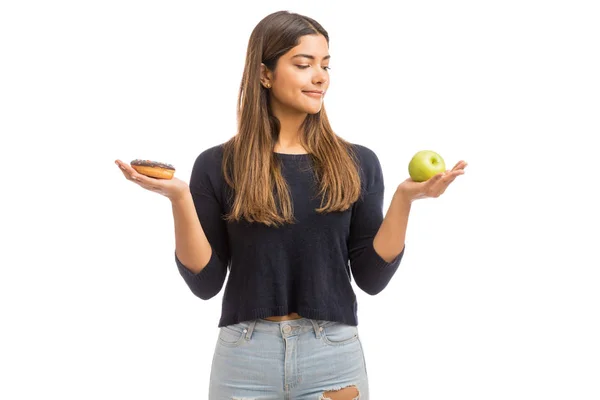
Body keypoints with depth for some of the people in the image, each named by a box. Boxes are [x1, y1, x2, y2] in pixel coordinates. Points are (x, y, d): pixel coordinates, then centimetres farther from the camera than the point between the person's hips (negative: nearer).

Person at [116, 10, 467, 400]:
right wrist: (179, 198, -15)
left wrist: (404, 198, -11)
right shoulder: (218, 165, -1)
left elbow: (371, 277, -1)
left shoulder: (357, 163, 2)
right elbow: (205, 282, -3)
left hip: (334, 355, 1)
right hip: (245, 357, -1)